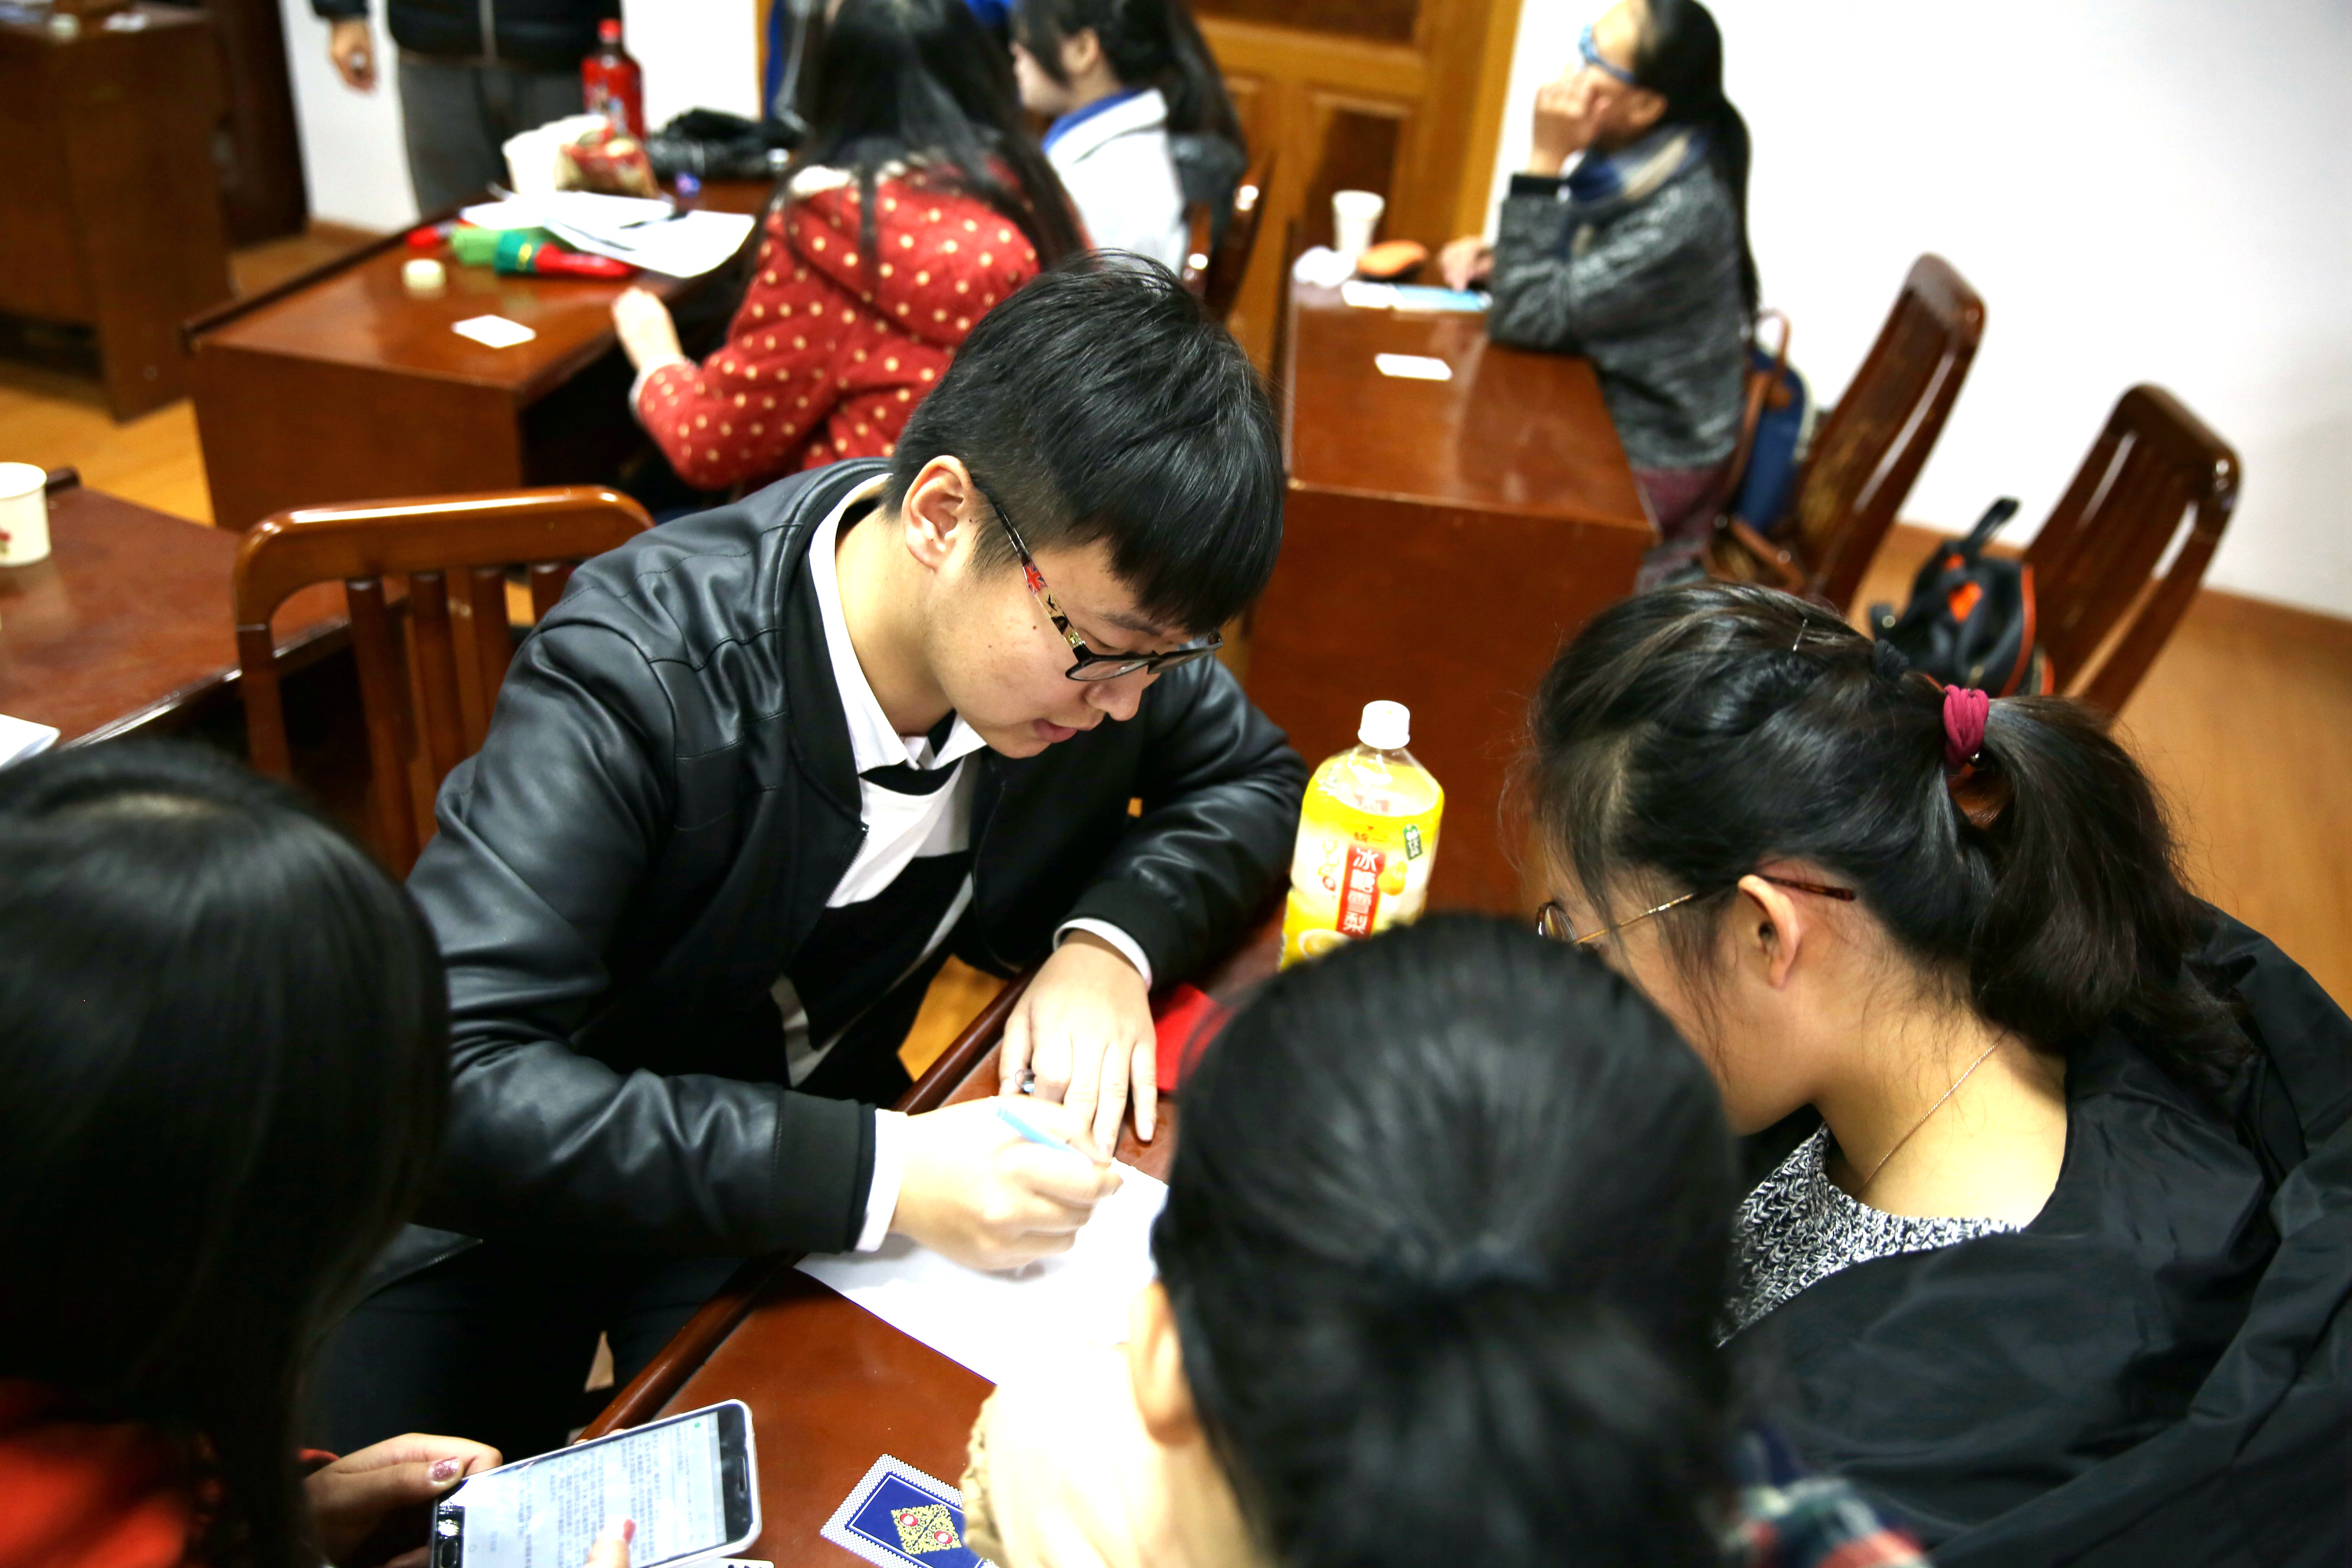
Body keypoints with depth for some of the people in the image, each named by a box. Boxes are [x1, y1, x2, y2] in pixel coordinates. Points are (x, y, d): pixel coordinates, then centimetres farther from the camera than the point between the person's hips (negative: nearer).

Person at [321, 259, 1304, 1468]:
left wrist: (1112, 938, -19)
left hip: (819, 1119, 4)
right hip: (510, 1178, -3)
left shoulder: (1084, 603, -15)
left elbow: (1251, 777, 1)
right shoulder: (639, 672, -31)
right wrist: (874, 1174, -42)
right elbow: (454, 1084, -36)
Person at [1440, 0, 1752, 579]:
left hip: (1646, 466, -8)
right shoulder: (1627, 161, -4)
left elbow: (1527, 317, -29)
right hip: (1604, 408, 8)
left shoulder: (1679, 213, -29)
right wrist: (1498, 258, -6)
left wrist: (1544, 162, -29)